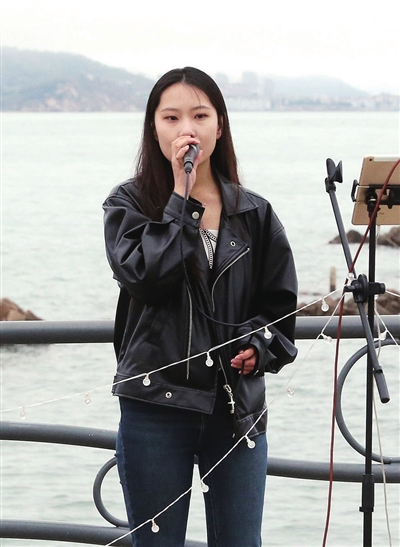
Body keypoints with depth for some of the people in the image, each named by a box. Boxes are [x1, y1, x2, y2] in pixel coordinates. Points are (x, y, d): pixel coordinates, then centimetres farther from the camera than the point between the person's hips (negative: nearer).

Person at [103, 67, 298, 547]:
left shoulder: (253, 214, 8)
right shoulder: (128, 204, 1)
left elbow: (280, 304, 14)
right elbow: (143, 274, -18)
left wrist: (260, 347, -6)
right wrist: (181, 197, -14)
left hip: (237, 409, 2)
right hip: (155, 405, -2)